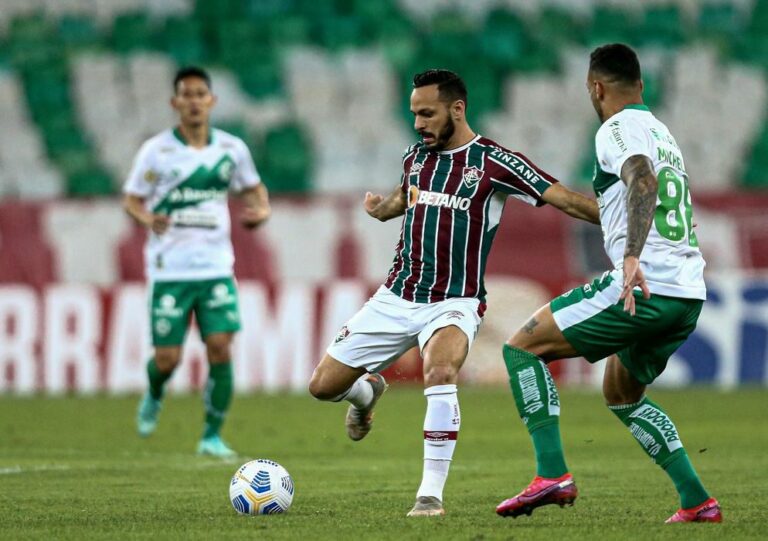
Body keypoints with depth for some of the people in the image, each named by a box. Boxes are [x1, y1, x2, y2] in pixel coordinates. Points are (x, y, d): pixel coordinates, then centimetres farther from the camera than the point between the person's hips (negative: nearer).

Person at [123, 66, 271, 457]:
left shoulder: (231, 149, 4)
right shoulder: (156, 151, -3)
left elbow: (252, 187, 20)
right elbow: (132, 199, 3)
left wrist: (261, 210, -2)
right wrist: (148, 218, -19)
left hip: (216, 267, 2)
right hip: (169, 270, -2)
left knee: (220, 347, -11)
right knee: (167, 358, -2)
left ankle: (212, 436, 2)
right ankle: (154, 396, 35)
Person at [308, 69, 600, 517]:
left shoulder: (493, 162, -10)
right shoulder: (416, 157, 7)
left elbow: (561, 197, -15)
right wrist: (381, 207, 36)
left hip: (454, 303, -6)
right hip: (396, 296, 6)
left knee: (440, 372, -37)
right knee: (323, 386, 3)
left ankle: (432, 493, -27)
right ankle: (368, 391, 41)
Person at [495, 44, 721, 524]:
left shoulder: (619, 129, -5)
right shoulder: (662, 133, 23)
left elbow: (643, 182, -25)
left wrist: (632, 256, -38)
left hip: (646, 286, -9)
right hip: (690, 292, 9)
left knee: (523, 347, -2)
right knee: (621, 393, 27)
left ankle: (552, 474, -13)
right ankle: (697, 502, 17)